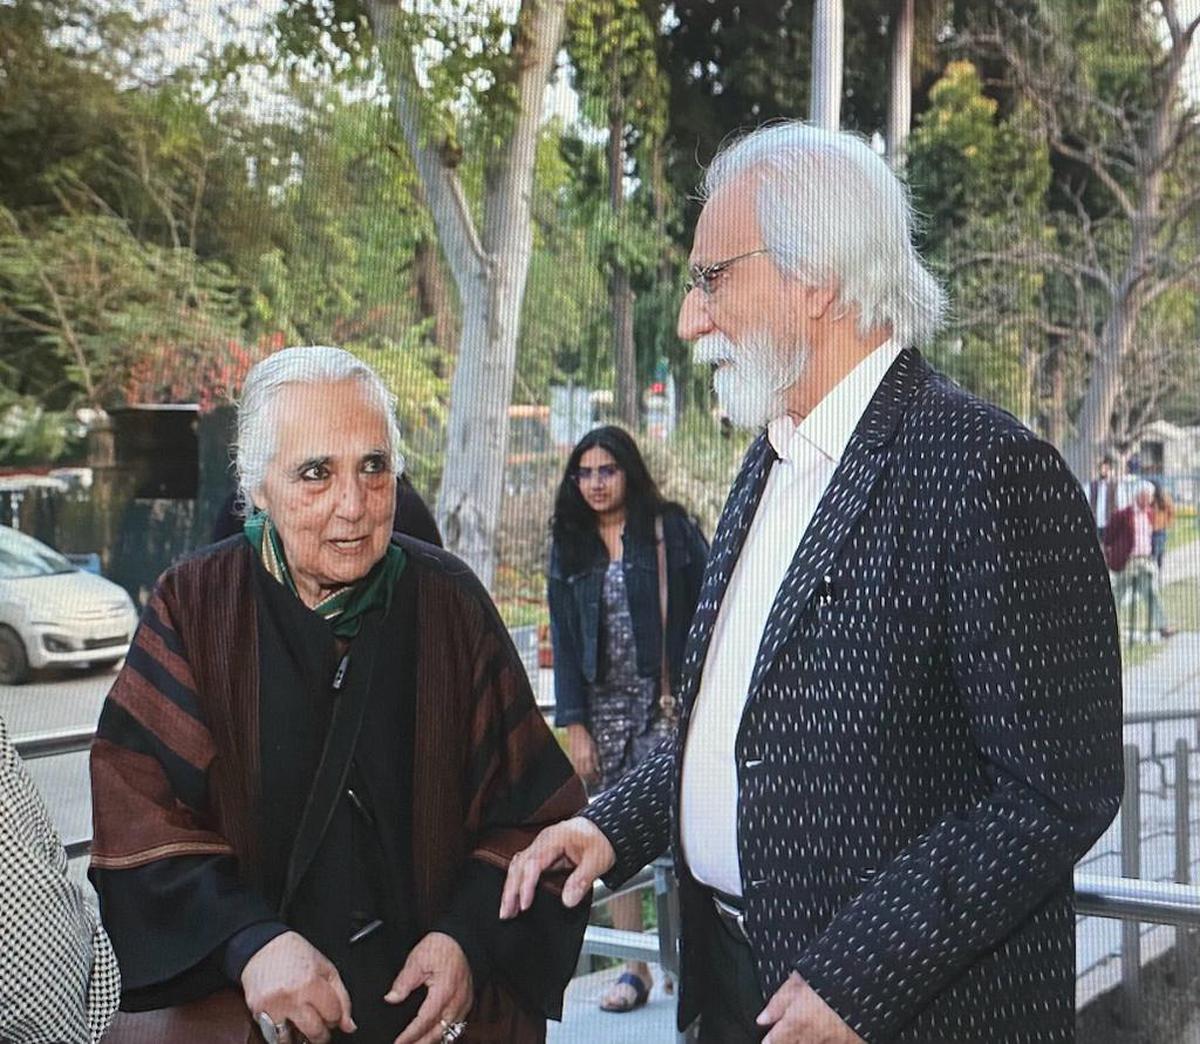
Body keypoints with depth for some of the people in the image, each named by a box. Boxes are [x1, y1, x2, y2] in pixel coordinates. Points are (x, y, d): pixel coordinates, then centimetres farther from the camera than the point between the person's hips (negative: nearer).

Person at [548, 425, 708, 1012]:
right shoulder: (570, 546, 11)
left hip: (669, 701, -4)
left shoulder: (673, 530, 0)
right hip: (605, 705, 4)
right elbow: (564, 640, 10)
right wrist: (574, 724, 3)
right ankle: (635, 969, 11)